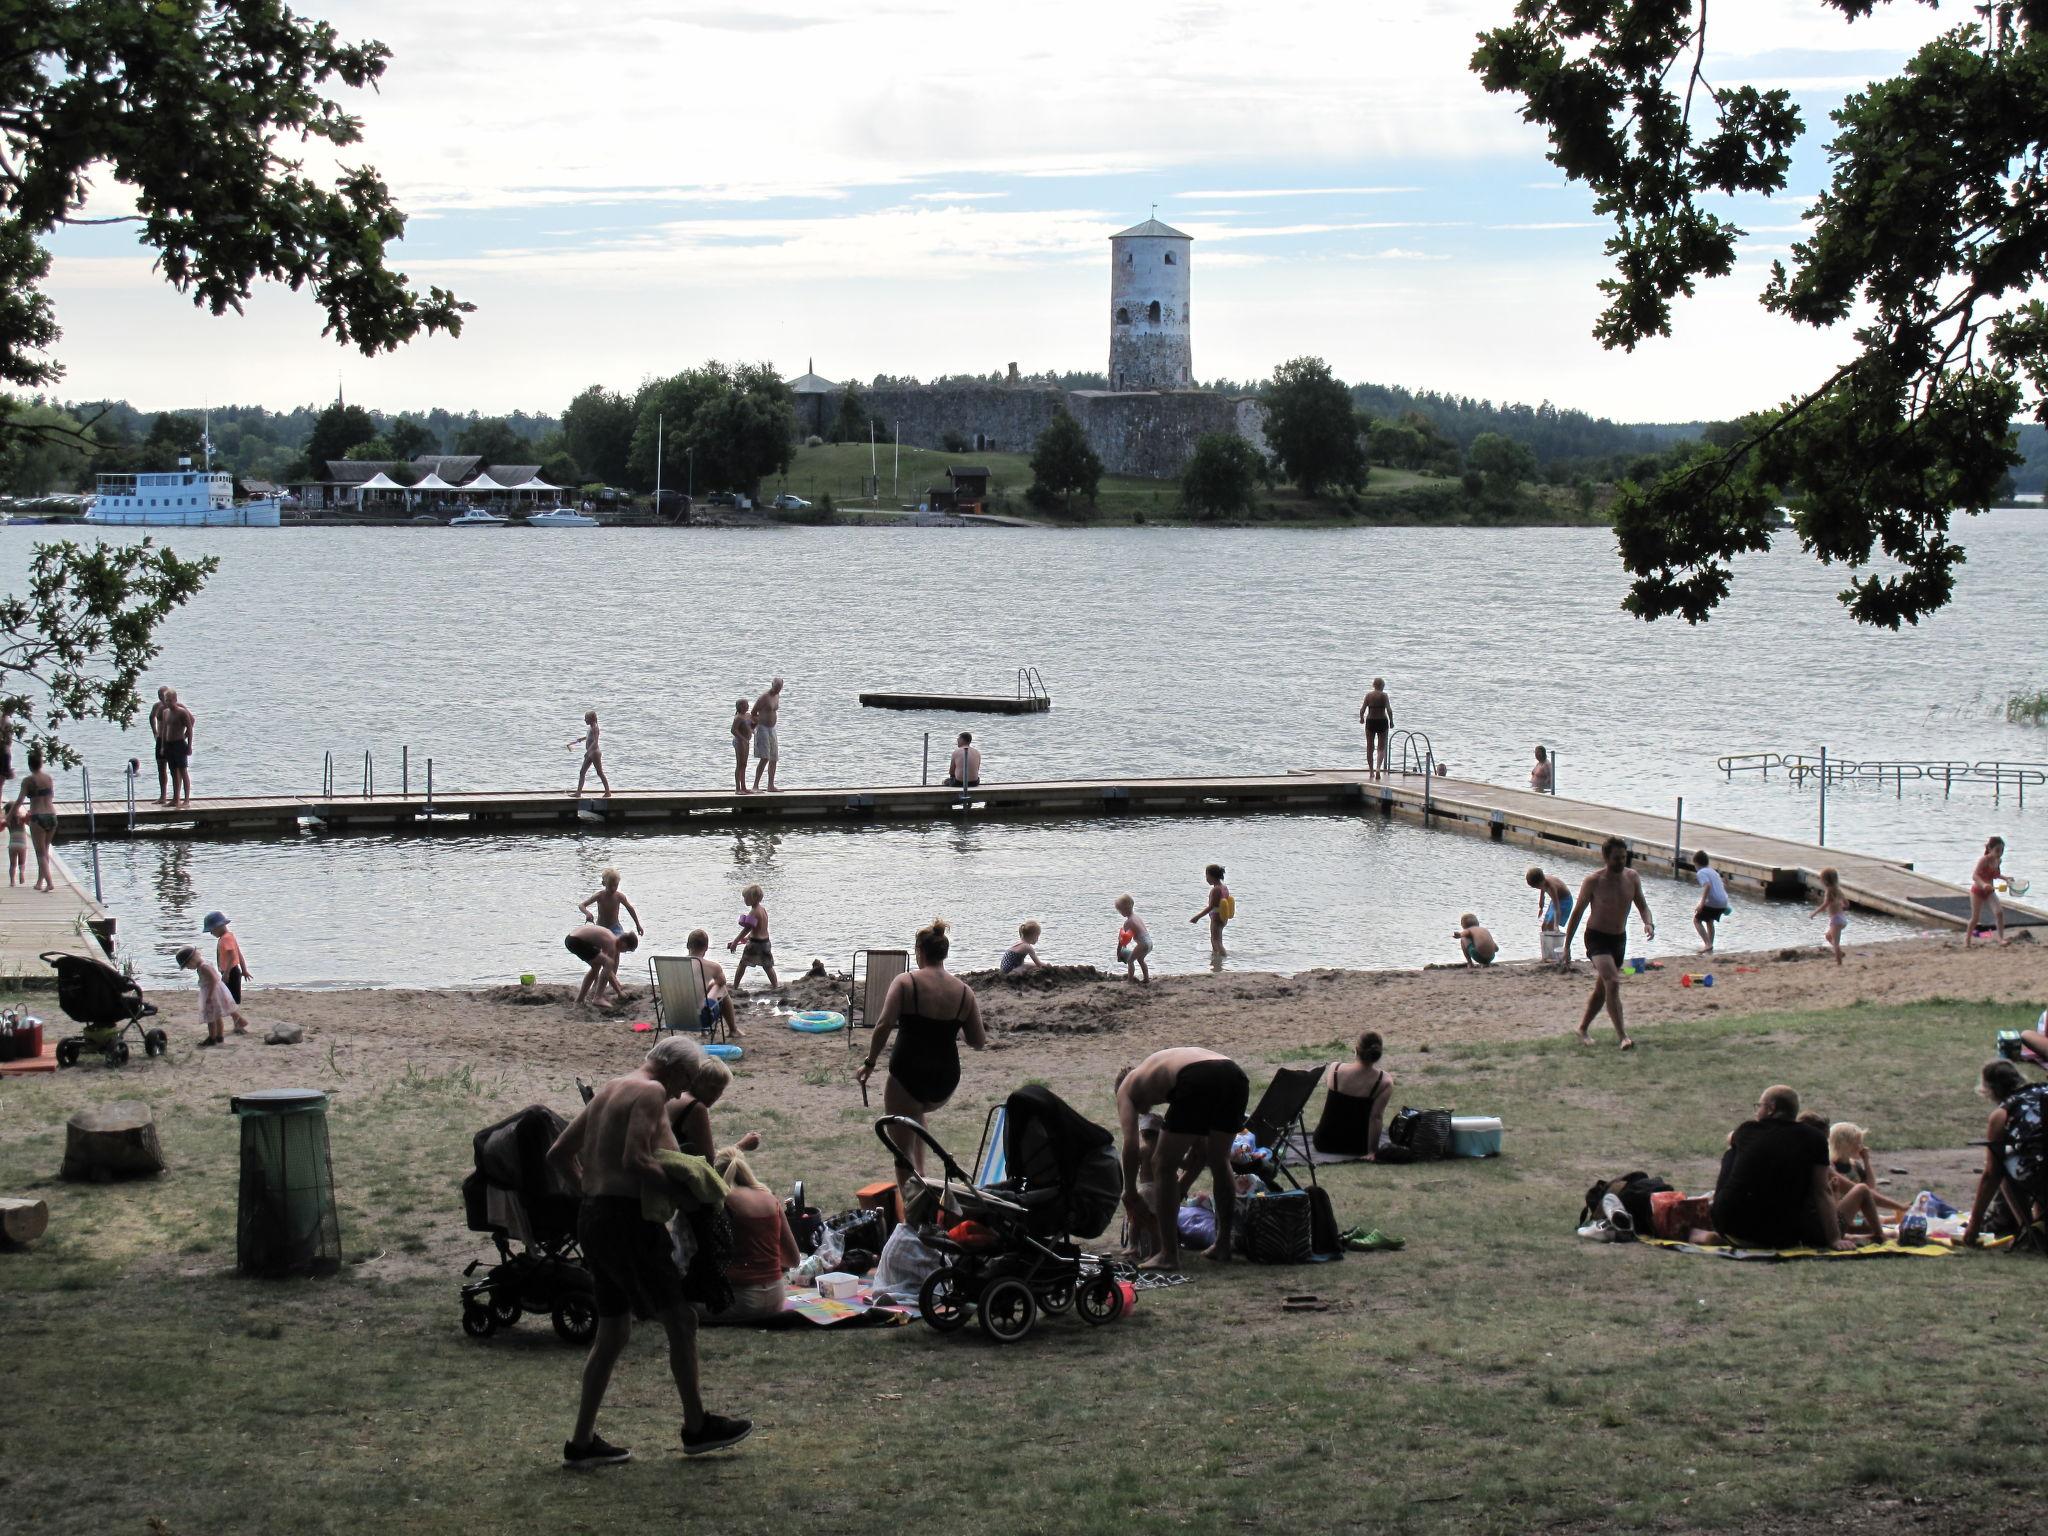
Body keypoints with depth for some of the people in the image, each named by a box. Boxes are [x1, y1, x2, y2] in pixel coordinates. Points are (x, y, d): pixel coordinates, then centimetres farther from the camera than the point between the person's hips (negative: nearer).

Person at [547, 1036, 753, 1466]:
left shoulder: (608, 1092, 19)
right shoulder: (650, 1092, -9)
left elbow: (558, 1154, 21)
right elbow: (635, 1160, -22)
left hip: (592, 1218, 10)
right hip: (627, 1219, -10)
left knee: (613, 1332, 14)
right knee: (680, 1321, 2)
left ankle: (582, 1442, 14)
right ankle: (696, 1427, 11)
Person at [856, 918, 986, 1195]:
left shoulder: (906, 982, -9)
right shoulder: (964, 991, 2)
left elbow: (883, 1026, -18)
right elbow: (979, 1042, 5)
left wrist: (870, 1063, -8)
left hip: (908, 1076, -5)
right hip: (946, 1081, 5)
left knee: (901, 1149, 7)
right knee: (917, 1112, 37)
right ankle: (920, 1175, 34)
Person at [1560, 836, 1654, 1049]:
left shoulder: (1632, 878, -2)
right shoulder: (1593, 881, -14)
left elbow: (1642, 905, 8)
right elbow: (1577, 913, -6)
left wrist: (1648, 922, -16)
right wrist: (1567, 947, -4)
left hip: (1620, 938, 6)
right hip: (1597, 938, -6)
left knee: (1602, 989, 15)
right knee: (1612, 983, -24)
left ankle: (1582, 1029, 33)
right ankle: (1622, 1036, -27)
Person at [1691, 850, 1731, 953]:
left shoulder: (1701, 872, -5)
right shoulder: (1713, 871, 22)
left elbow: (1707, 886, -22)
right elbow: (1724, 886, 28)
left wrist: (1701, 904, -26)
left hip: (1713, 902, -8)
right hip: (1723, 902, 8)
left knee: (1696, 920, 7)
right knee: (1709, 921, 29)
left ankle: (1708, 944, -7)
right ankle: (1710, 947, 32)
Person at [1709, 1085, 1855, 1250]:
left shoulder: (1748, 1130, 5)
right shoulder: (1815, 1139, 0)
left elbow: (1730, 1137, 32)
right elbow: (1822, 1192, -5)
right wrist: (1834, 1239, -4)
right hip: (1780, 1237, 0)